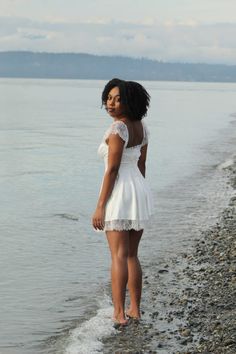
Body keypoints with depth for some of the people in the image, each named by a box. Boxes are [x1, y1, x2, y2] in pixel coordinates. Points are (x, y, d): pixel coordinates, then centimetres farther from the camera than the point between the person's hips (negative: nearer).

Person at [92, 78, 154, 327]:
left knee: (119, 256, -4)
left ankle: (119, 314, -3)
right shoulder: (141, 126, 10)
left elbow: (112, 169, -18)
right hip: (141, 191, 8)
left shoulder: (118, 128, -16)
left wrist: (100, 206, -15)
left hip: (119, 194, -8)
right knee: (132, 255, 15)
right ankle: (135, 310, 18)